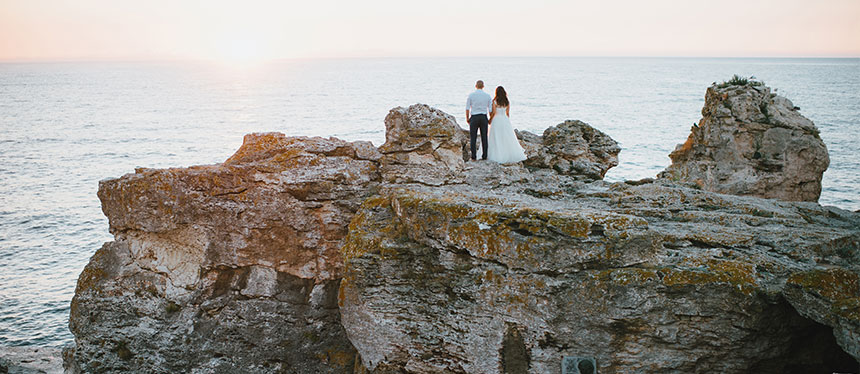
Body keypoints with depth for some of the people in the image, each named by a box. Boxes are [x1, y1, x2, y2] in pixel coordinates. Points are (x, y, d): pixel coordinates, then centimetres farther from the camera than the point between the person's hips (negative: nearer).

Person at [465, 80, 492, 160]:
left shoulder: (471, 95, -2)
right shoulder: (487, 96, 3)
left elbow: (467, 108, -2)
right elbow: (490, 109, 3)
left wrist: (467, 118, 10)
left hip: (474, 117, -2)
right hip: (484, 117, 2)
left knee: (473, 138, 3)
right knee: (484, 138, 6)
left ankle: (473, 157, -1)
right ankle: (484, 156, 6)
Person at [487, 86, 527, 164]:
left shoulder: (495, 101, -11)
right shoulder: (507, 101, 2)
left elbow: (493, 112, -13)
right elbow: (508, 113, 7)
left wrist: (490, 120, 1)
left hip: (496, 120, -4)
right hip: (505, 119, 4)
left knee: (497, 139, 2)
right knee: (508, 139, 9)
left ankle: (498, 156, 0)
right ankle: (513, 155, 11)